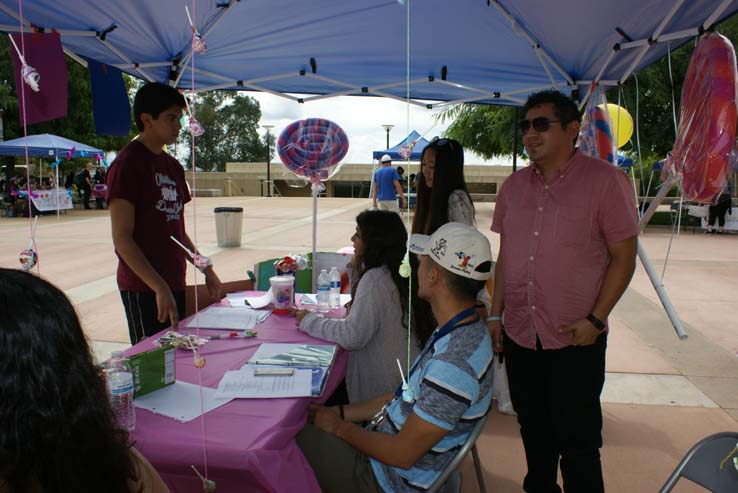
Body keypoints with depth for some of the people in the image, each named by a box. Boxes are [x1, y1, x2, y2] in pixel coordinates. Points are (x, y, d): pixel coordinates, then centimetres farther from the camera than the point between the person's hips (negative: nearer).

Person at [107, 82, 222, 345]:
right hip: (143, 289, -7)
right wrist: (160, 288, -20)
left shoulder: (173, 166, 15)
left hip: (175, 284, 8)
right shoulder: (128, 164, -10)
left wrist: (206, 270, 14)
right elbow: (122, 238, -15)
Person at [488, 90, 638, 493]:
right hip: (519, 336, 5)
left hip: (576, 340, -5)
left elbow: (623, 257, -8)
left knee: (577, 441, 7)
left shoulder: (604, 180, -9)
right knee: (533, 430, 20)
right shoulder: (514, 185, 7)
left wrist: (595, 319, -15)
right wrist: (496, 314, 9)